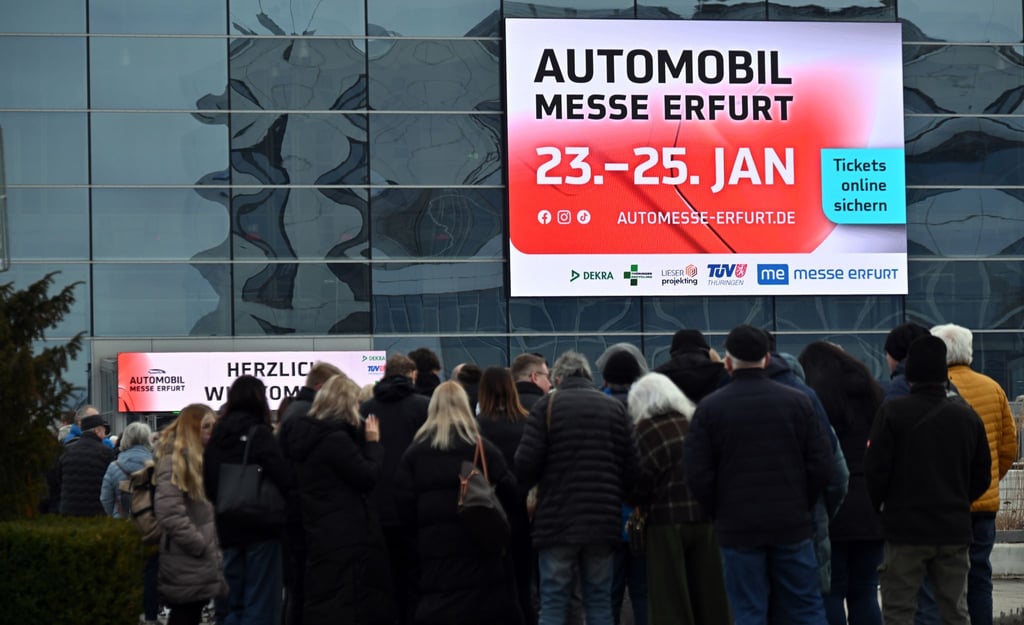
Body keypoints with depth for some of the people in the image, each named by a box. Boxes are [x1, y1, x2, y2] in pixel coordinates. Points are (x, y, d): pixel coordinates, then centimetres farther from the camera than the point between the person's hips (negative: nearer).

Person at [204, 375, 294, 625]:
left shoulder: (217, 437, 7)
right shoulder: (259, 434, -12)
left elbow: (208, 486, 13)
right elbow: (283, 479, -19)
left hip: (228, 529, 6)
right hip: (261, 529, -6)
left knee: (234, 605, 14)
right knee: (261, 605, -3)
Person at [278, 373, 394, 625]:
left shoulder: (300, 432, 11)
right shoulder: (335, 439, -18)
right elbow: (367, 478, -14)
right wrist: (373, 443, 0)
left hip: (317, 532, 9)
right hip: (342, 537, -9)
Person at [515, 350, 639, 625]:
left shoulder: (547, 405, -2)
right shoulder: (615, 407, 7)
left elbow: (526, 462, -10)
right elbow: (630, 468, 4)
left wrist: (525, 489, 11)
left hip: (557, 520, -3)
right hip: (603, 521, 3)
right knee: (599, 602, 8)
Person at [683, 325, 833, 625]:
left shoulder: (709, 408, -4)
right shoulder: (797, 401, 0)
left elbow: (697, 473, -7)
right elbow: (821, 464, -1)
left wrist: (720, 514, 7)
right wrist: (801, 505, 11)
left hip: (737, 529, -1)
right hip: (792, 523, 1)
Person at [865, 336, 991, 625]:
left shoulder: (892, 412, -9)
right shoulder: (967, 416, 6)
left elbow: (875, 470, -10)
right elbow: (982, 476, 9)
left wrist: (878, 505, 8)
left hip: (905, 528, -4)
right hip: (955, 528, 4)